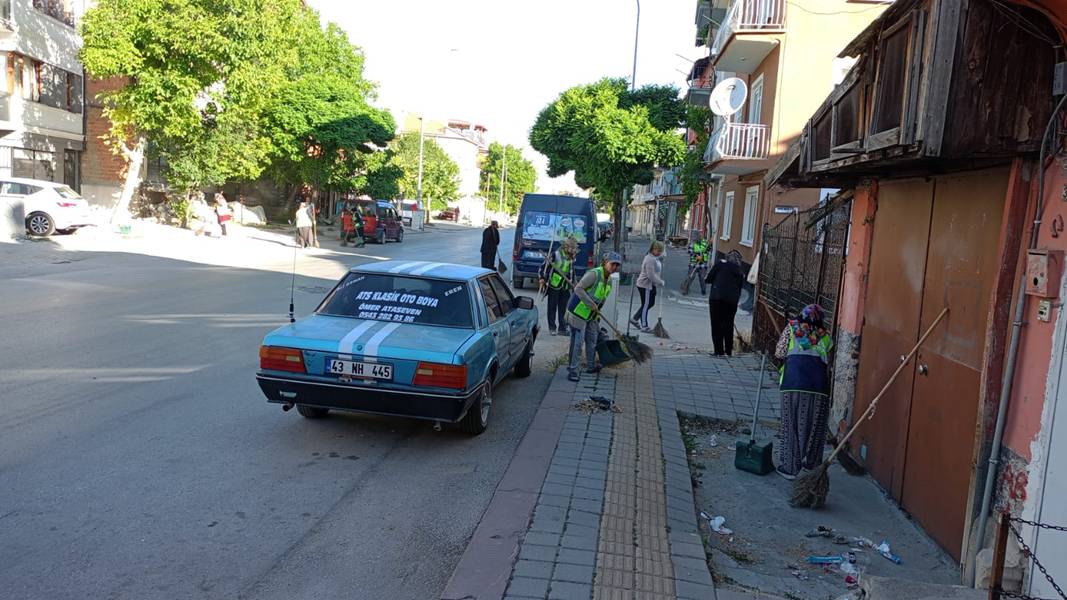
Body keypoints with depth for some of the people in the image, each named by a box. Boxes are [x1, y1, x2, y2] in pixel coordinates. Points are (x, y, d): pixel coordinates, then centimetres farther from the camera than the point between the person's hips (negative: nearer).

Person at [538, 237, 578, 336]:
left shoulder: (571, 258, 10)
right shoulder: (555, 255, -9)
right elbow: (545, 266, -5)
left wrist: (572, 283, 21)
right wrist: (542, 278, -9)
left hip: (565, 287, 6)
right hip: (554, 285, -6)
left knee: (563, 309, 8)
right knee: (552, 307, 2)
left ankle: (562, 329, 14)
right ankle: (552, 328, 10)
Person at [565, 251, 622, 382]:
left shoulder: (609, 280, 8)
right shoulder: (594, 274, -21)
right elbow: (578, 289, -25)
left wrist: (596, 310, 11)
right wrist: (590, 304, -24)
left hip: (590, 315, 9)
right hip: (578, 312, -9)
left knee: (592, 339, 19)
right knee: (577, 342, -7)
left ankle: (591, 366, 35)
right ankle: (572, 371, 0)